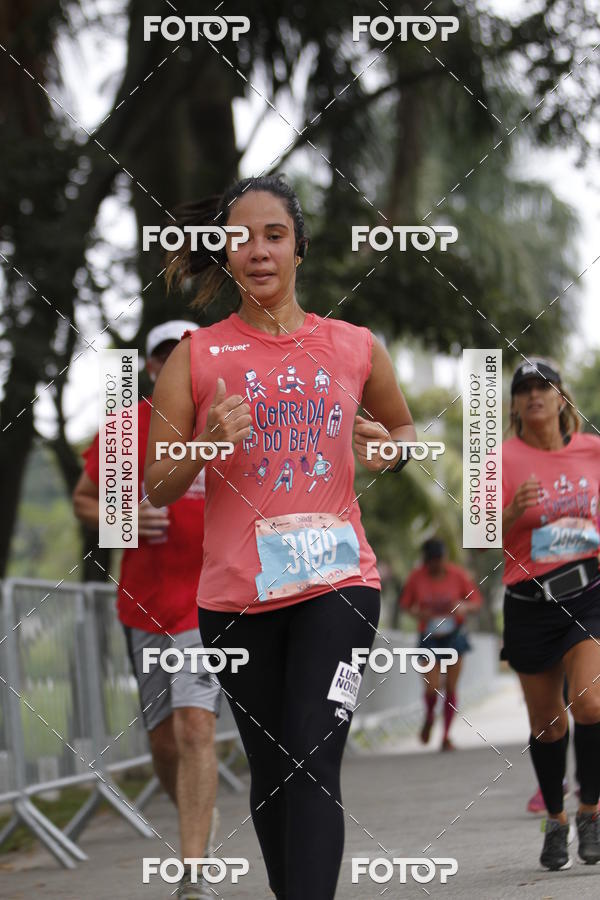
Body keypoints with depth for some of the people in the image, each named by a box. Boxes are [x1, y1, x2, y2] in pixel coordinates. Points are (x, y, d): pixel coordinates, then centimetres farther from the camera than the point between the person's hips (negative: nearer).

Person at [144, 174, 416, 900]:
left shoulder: (355, 348, 5)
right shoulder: (195, 357, 1)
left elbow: (405, 428, 23)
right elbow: (155, 490, 2)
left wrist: (390, 450, 0)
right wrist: (207, 446, -18)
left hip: (337, 582, -1)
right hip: (236, 595, 1)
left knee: (314, 763, -15)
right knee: (271, 770, 10)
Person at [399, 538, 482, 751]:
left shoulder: (457, 574, -10)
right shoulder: (416, 577, -9)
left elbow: (476, 601, -2)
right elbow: (405, 603, 3)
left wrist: (464, 607, -24)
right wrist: (419, 613, -17)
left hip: (454, 635, 0)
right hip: (429, 636, 0)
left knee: (451, 687, -2)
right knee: (432, 688, -10)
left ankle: (446, 736, 8)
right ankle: (429, 716, 24)